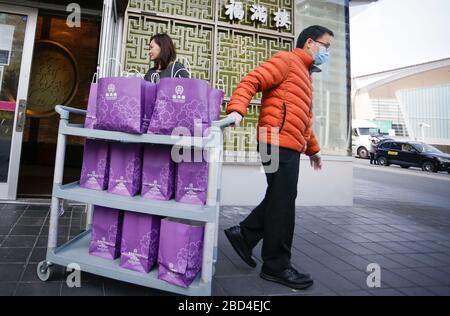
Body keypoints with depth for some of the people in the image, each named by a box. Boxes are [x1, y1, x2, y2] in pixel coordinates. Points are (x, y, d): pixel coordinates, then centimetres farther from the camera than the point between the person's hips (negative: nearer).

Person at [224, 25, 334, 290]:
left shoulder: (305, 74, 29)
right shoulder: (286, 60, 1)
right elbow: (251, 81, -13)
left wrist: (313, 148, 33)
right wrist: (237, 109, -30)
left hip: (289, 145, 10)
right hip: (279, 142, -10)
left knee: (280, 199, 12)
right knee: (283, 201, -5)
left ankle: (244, 235, 23)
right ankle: (277, 266, 7)